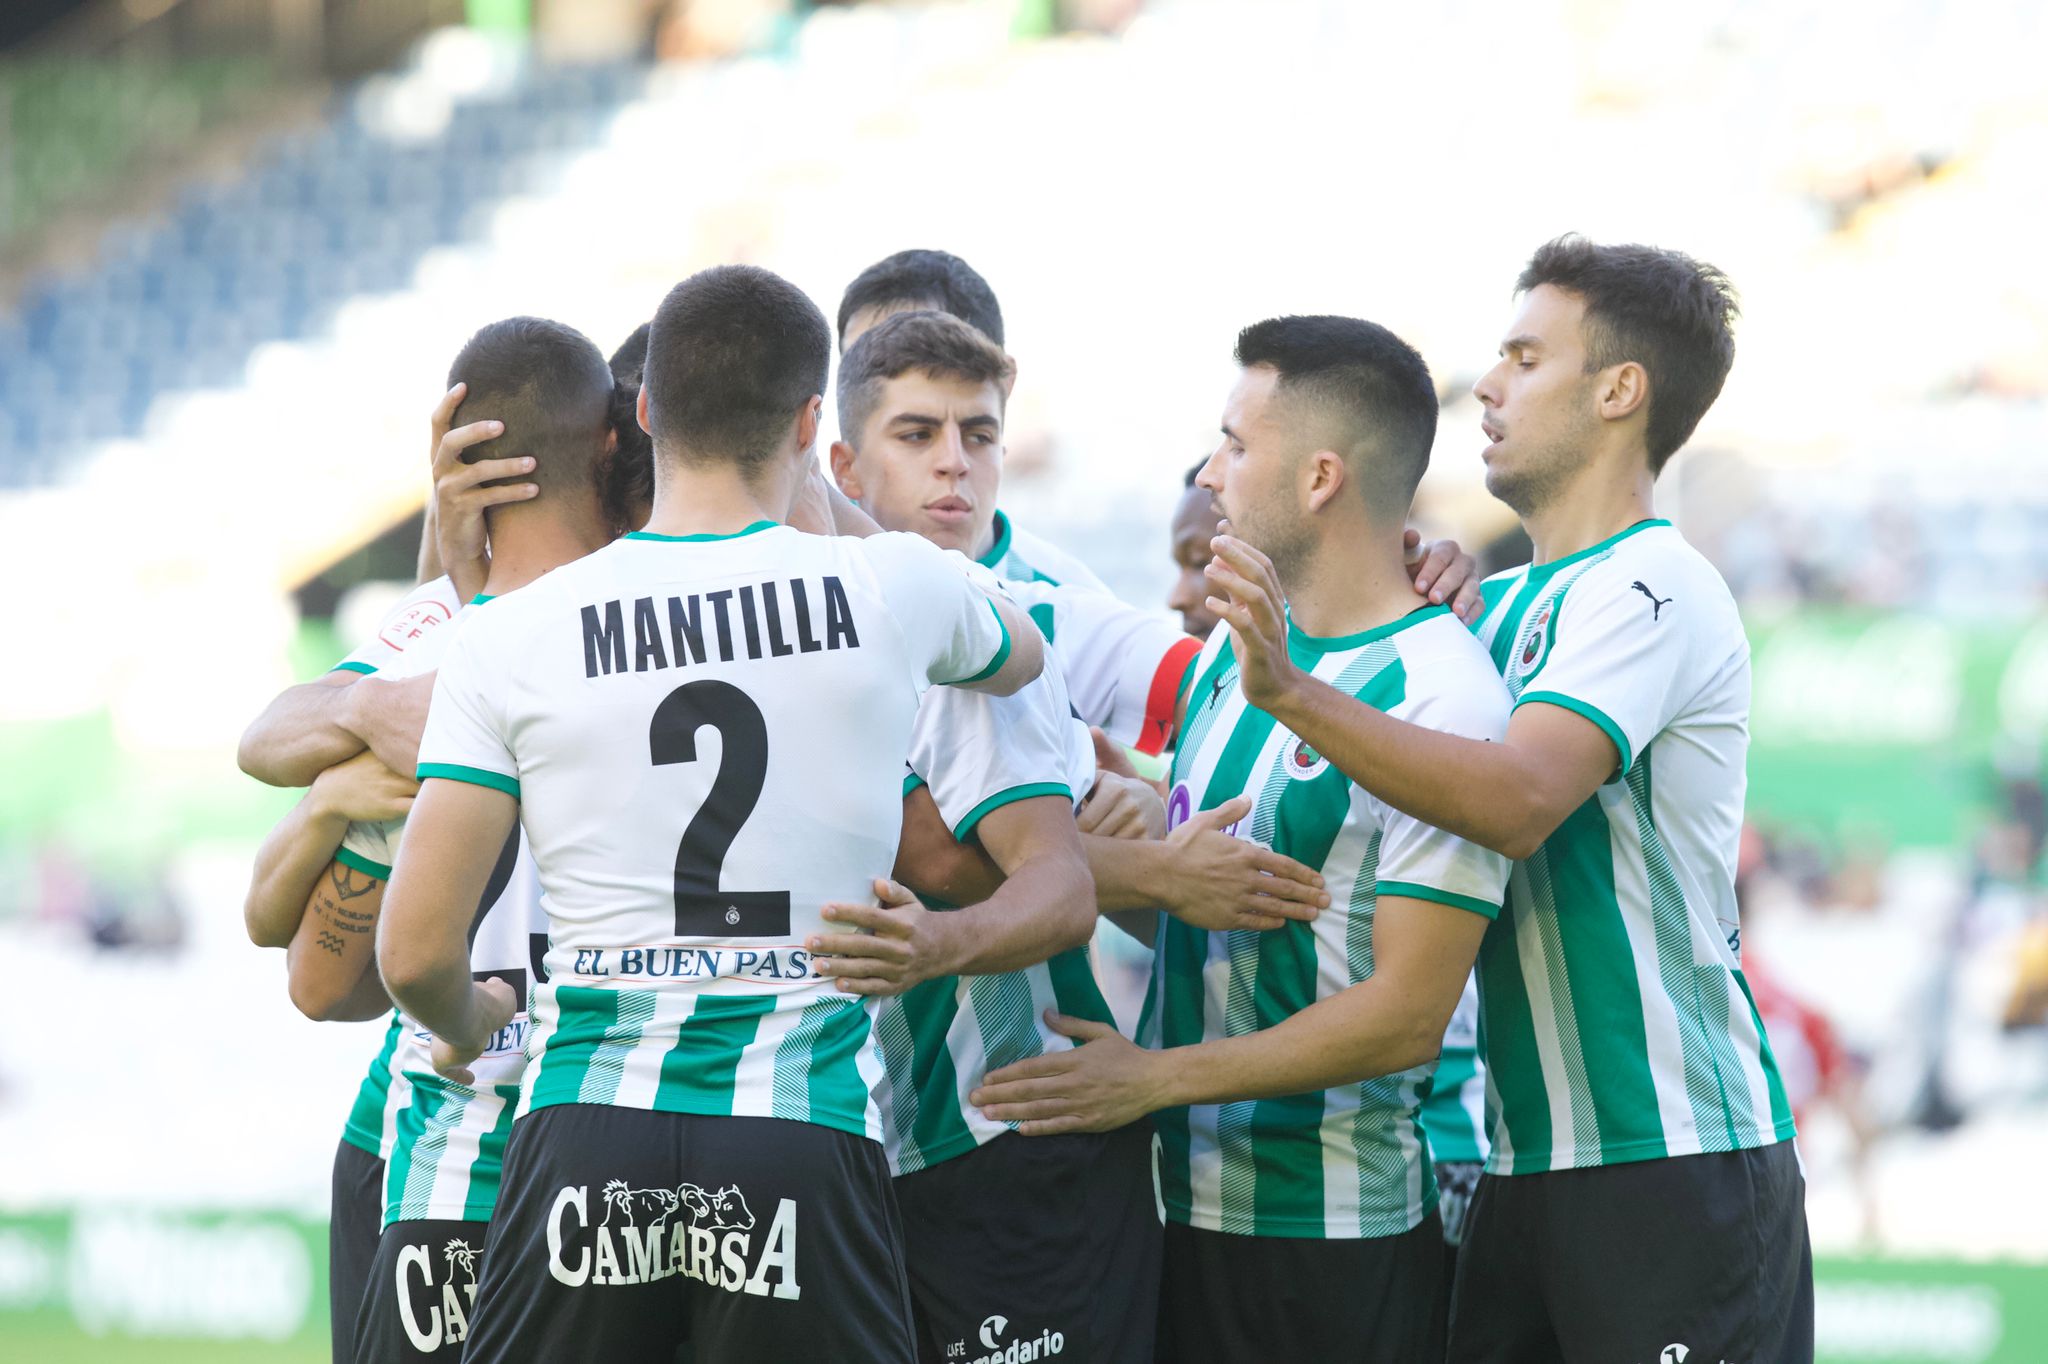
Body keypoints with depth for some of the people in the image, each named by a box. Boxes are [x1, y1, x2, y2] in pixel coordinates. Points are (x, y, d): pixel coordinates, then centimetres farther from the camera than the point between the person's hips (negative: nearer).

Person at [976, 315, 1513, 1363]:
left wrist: (1154, 1078, -16)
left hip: (1338, 1236, -7)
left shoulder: (1438, 697, -15)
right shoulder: (1237, 647, 11)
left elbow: (1407, 1015, -18)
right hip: (1181, 1198, 7)